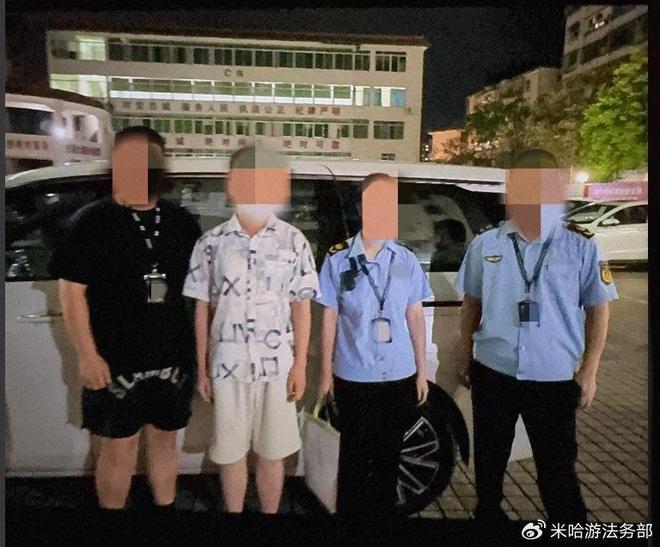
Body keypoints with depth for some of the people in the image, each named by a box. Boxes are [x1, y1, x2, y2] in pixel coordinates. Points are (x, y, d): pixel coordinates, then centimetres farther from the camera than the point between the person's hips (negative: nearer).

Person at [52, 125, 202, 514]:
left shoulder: (181, 222, 6)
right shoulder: (93, 221, -5)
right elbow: (71, 289, -7)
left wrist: (201, 347, 9)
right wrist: (88, 355, -12)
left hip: (173, 357, 4)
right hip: (116, 361, -3)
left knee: (164, 440, 17)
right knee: (120, 445, 7)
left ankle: (167, 508, 34)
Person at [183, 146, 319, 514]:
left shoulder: (294, 242, 0)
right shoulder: (212, 243, 0)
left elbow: (301, 308, 1)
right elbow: (203, 309, 4)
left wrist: (300, 365, -2)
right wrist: (202, 369, 5)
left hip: (278, 366, 0)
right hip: (227, 366, 1)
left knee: (272, 453, 13)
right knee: (231, 453, 15)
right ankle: (234, 512, 35)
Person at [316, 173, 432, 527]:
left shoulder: (407, 260, 3)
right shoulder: (338, 259, -6)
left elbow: (415, 317, 7)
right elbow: (329, 319, -2)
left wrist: (422, 371, 7)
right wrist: (326, 373, -1)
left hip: (400, 377, 3)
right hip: (353, 378, -2)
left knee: (389, 456, 17)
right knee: (354, 456, 12)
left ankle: (384, 512, 36)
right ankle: (350, 514, 32)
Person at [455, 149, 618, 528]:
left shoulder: (581, 247, -4)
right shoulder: (486, 244, 1)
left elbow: (597, 310, 1)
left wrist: (589, 371, -3)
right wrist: (467, 356, 9)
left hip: (554, 379, -2)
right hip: (492, 373, 2)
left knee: (558, 467, 9)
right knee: (489, 457, 19)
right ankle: (488, 515, 42)